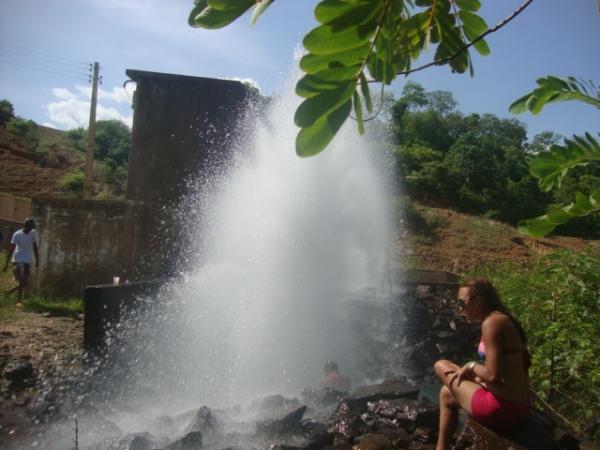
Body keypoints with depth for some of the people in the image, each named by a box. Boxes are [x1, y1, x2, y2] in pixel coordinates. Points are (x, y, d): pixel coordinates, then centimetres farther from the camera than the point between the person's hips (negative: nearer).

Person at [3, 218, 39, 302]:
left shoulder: (33, 233, 1)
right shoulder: (17, 235, -9)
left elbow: (35, 247, 9)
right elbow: (11, 249, -10)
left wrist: (37, 260, 9)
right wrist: (6, 263, -12)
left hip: (28, 261, 4)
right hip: (18, 260, -4)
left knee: (25, 282, 5)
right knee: (21, 282, -11)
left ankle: (10, 291, 28)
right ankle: (19, 301, 4)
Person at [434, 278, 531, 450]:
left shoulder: (492, 322, -19)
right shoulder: (501, 319, 10)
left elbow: (493, 375, -24)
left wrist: (471, 366, -6)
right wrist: (474, 373, 9)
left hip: (501, 408, -9)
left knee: (441, 366, 7)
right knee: (447, 394, 25)